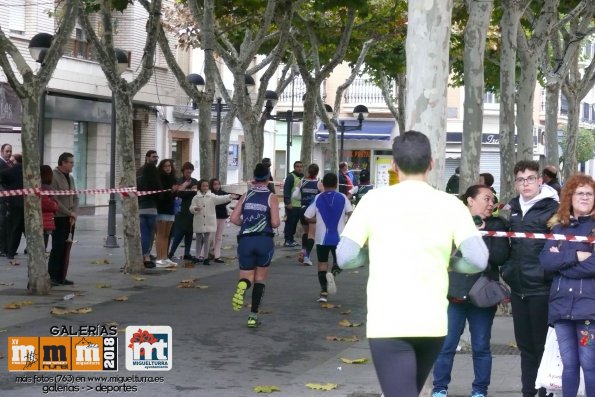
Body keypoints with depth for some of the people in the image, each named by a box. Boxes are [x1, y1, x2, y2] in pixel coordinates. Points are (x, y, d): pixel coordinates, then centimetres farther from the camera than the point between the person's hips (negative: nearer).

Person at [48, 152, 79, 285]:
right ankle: (53, 276, 1)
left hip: (70, 219, 7)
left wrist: (74, 213, -1)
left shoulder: (70, 177, 13)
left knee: (66, 248, 7)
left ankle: (61, 276, 12)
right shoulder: (53, 176, -12)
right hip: (59, 218, -7)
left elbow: (75, 198, 15)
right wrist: (69, 213, -13)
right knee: (57, 248, -5)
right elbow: (54, 200, -17)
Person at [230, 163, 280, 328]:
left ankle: (242, 286, -28)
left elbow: (234, 218, 2)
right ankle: (253, 316, 9)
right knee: (260, 279, 13)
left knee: (247, 276, 10)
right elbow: (275, 223, -9)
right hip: (265, 240, -1)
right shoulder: (271, 197, -1)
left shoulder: (246, 195, 7)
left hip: (245, 240, 2)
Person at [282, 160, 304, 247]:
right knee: (290, 222, -4)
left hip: (300, 205, 7)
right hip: (291, 205, -7)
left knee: (294, 223, 11)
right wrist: (288, 203, -18)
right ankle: (287, 241, 1)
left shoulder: (303, 177, 16)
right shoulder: (291, 177, -7)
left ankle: (291, 239, 18)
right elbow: (286, 190, -12)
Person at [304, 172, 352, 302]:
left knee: (322, 263, 11)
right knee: (339, 262, 14)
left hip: (322, 237, 0)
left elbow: (308, 216, 0)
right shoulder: (343, 198, -1)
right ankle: (333, 273, -20)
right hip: (339, 237, 0)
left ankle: (323, 292, 4)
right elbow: (351, 213, -11)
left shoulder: (318, 198, -1)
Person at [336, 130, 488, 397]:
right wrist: (446, 262, 13)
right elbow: (478, 260, -6)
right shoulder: (450, 204, 2)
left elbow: (344, 258, -2)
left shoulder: (374, 199, -1)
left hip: (387, 323, -3)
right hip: (433, 323, 4)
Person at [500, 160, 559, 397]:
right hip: (518, 288, 6)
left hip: (541, 288, -6)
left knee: (543, 345, -1)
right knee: (525, 345, 12)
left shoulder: (552, 208, -5)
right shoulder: (512, 209, 13)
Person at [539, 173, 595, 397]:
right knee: (568, 364, 9)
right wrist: (575, 256, -12)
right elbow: (545, 261, 0)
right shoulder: (558, 228, 13)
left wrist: (561, 261, -6)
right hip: (561, 305, 4)